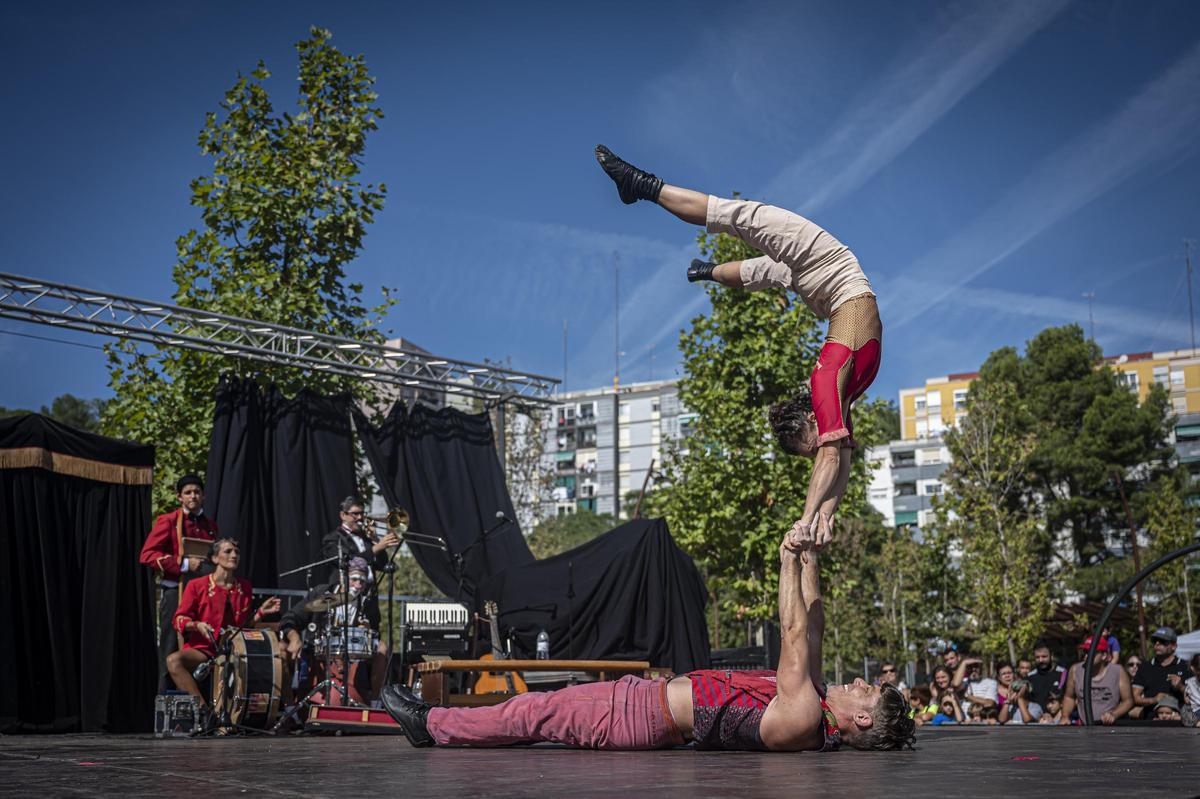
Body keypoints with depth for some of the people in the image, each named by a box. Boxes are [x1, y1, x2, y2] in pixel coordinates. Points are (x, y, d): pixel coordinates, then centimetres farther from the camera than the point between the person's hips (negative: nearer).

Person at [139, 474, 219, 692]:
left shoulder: (210, 526, 16)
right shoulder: (168, 521, 0)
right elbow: (147, 555, -10)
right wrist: (183, 565, -16)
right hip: (174, 591, -5)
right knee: (172, 650, -4)